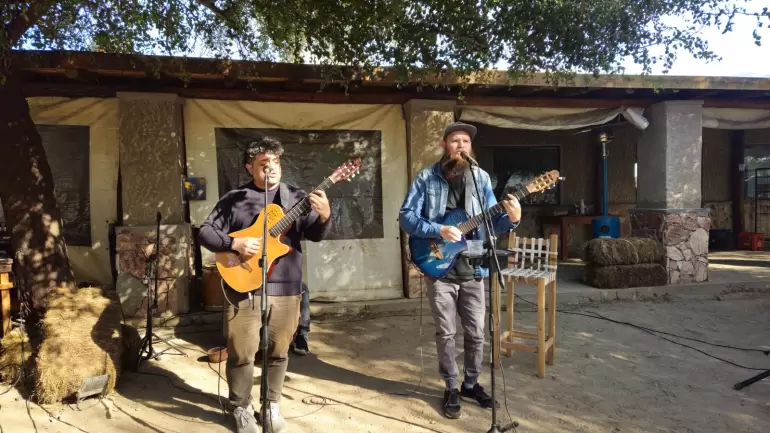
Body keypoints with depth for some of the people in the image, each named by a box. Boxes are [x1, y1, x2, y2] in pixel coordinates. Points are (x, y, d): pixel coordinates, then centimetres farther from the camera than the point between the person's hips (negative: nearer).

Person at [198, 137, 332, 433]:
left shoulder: (295, 196, 7)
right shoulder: (234, 198, 4)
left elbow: (315, 235, 0)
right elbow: (205, 232, 3)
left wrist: (324, 217, -22)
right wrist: (235, 244, -14)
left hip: (286, 287, 1)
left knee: (278, 351, 10)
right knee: (241, 351, 3)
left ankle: (272, 405, 29)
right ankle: (242, 408, 24)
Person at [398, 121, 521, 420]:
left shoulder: (481, 177, 4)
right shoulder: (427, 178, -4)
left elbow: (491, 222, 4)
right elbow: (405, 217, -8)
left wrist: (511, 219, -18)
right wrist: (438, 230, -20)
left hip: (473, 268, 3)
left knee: (476, 331, 10)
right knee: (446, 332, 6)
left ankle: (471, 383, 30)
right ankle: (451, 388, 22)